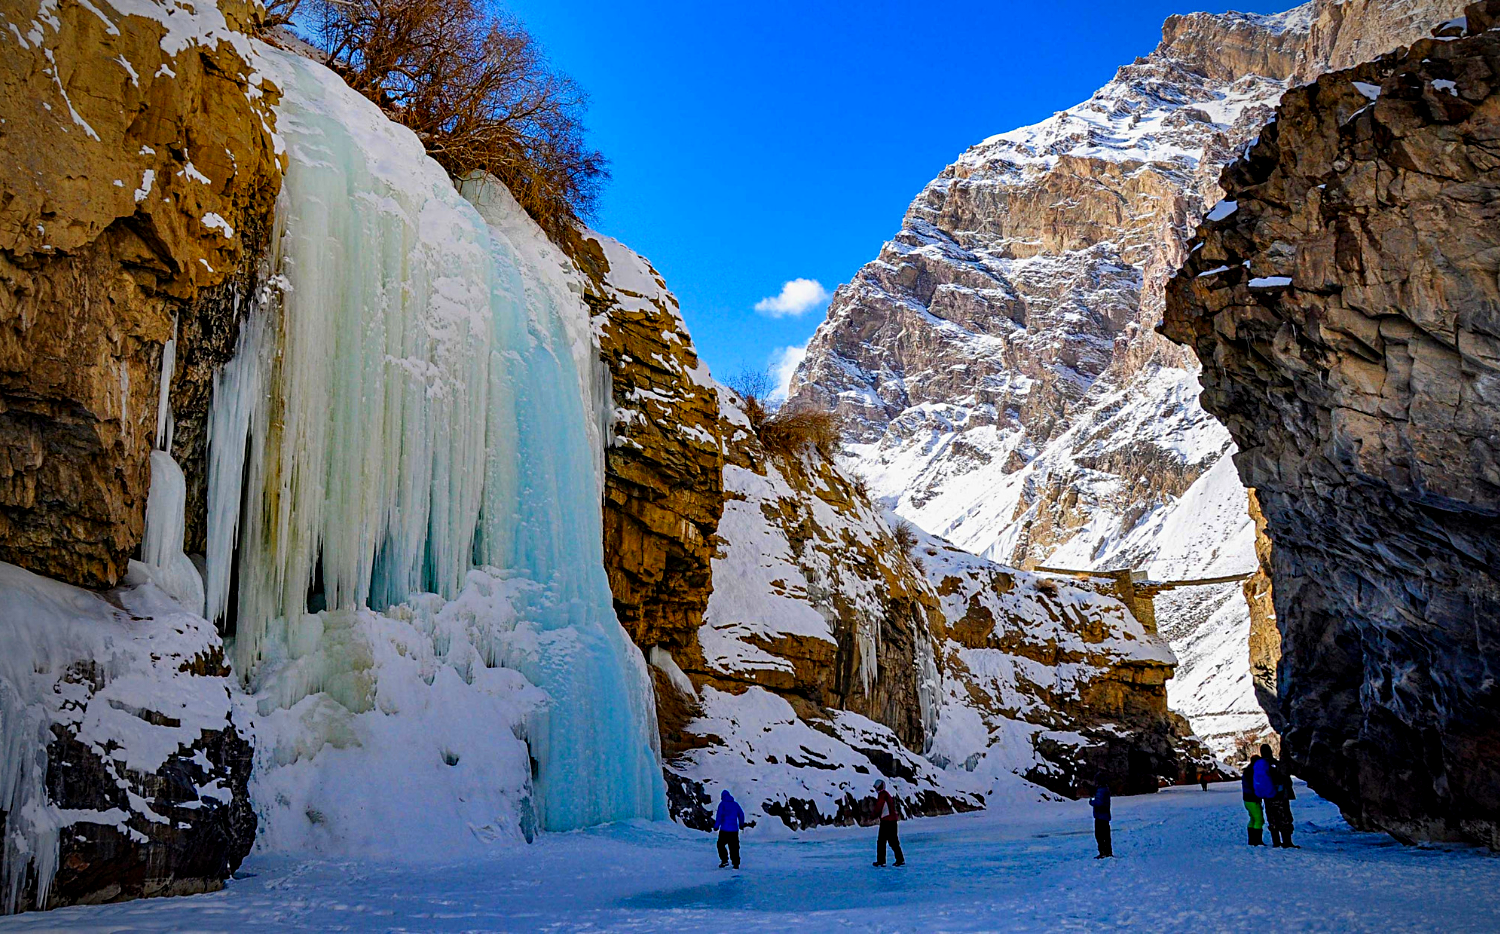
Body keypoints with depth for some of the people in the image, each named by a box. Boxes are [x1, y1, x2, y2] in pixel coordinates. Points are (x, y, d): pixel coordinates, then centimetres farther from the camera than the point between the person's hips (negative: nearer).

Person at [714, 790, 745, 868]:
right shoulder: (736, 804, 10)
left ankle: (725, 860, -4)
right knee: (734, 847, 9)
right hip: (734, 829, 4)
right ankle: (736, 863, 6)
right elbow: (741, 814, 16)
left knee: (721, 845, 9)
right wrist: (741, 824, 31)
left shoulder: (722, 804, -4)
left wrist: (716, 826, -8)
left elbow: (719, 815, -13)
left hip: (724, 829, -4)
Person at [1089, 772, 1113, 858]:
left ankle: (1103, 852, -8)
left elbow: (1099, 802, -24)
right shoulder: (1106, 788, 14)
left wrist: (1091, 802, -10)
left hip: (1100, 815, -10)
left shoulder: (1101, 790, -18)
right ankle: (1109, 852, 19)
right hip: (1105, 815, 10)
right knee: (1106, 835, 15)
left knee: (1099, 835, -6)